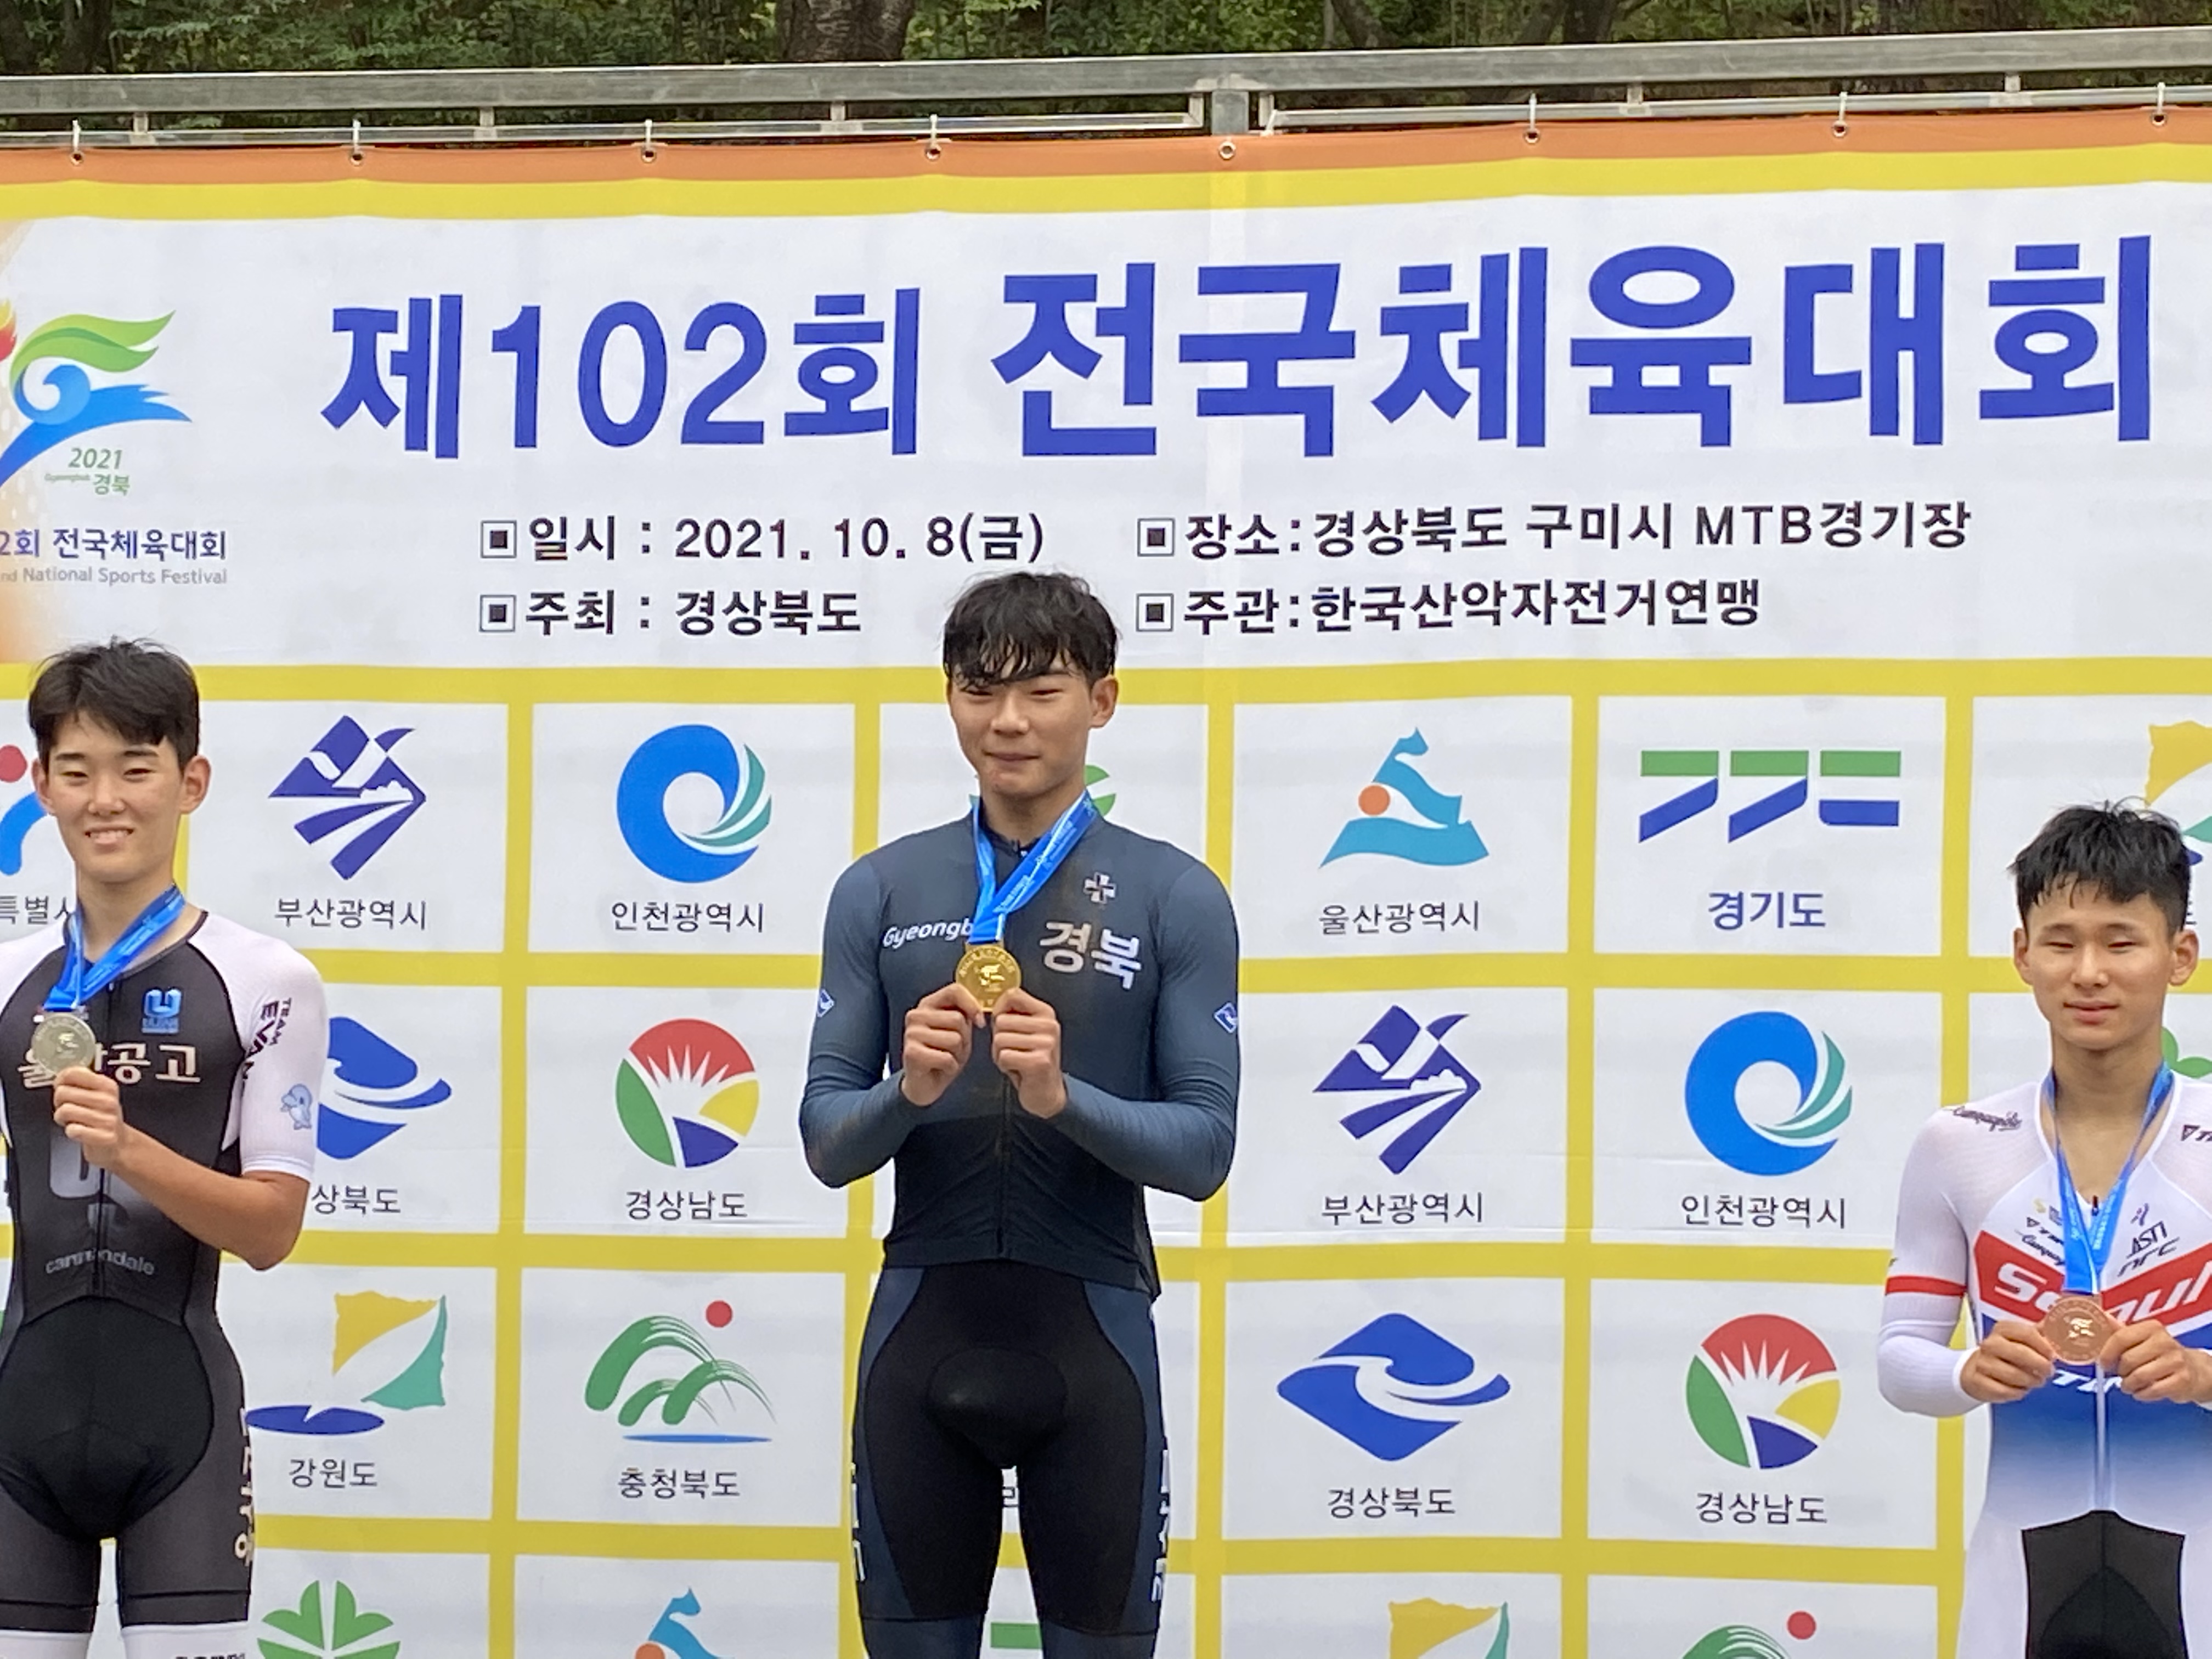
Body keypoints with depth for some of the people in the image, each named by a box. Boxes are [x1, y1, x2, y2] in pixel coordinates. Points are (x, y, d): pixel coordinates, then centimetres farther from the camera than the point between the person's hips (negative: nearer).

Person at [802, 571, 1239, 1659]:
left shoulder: (1176, 897, -1)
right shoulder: (880, 891, 5)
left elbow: (1203, 1150, -5)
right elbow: (827, 1141, 4)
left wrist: (1064, 1097, -22)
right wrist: (907, 1090, -18)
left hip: (1091, 1340, -2)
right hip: (921, 1337, 2)